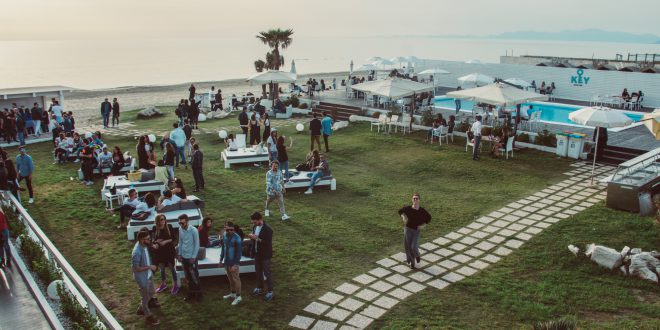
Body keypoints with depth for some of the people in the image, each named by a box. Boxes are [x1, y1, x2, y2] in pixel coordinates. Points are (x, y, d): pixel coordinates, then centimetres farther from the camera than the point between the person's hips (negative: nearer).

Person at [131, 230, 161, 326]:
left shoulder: (144, 245, -8)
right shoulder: (137, 252, -36)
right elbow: (135, 268, -29)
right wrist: (149, 267, -27)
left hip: (148, 274, 9)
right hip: (142, 277, -9)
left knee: (150, 293, 28)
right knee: (145, 297, 11)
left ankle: (141, 309, 53)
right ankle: (148, 316, 31)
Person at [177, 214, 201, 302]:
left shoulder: (193, 230, -18)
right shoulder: (180, 229, -1)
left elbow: (197, 244, -13)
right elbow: (180, 242, 11)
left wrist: (193, 257, -13)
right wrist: (180, 254, 8)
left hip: (191, 257, -5)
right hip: (183, 257, 5)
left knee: (195, 277, 3)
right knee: (188, 278, 15)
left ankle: (198, 294, 18)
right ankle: (191, 294, 27)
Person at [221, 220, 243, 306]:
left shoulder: (237, 238, -20)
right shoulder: (224, 235, 0)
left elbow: (239, 252, -18)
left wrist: (236, 264, -20)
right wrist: (221, 259, 14)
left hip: (233, 263, -7)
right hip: (226, 262, 7)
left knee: (235, 279, 2)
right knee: (230, 279, 19)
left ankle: (238, 296, 13)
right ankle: (232, 294, 34)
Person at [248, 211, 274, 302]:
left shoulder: (268, 229, -23)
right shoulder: (255, 226, 0)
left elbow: (268, 243, -25)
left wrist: (257, 238, -30)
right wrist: (251, 237, -10)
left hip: (265, 255, -7)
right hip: (257, 253, 7)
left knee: (267, 273, 4)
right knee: (258, 271, 19)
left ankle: (270, 292, 17)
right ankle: (259, 288, 37)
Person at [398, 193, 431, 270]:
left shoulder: (422, 211, -9)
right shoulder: (408, 208, -8)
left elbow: (429, 218, 7)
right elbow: (400, 211, 12)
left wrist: (422, 225, -2)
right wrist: (403, 217, -5)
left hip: (416, 230, -1)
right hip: (408, 229, 1)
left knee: (414, 247, -8)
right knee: (408, 247, 4)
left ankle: (417, 255, 29)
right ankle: (412, 262, 24)